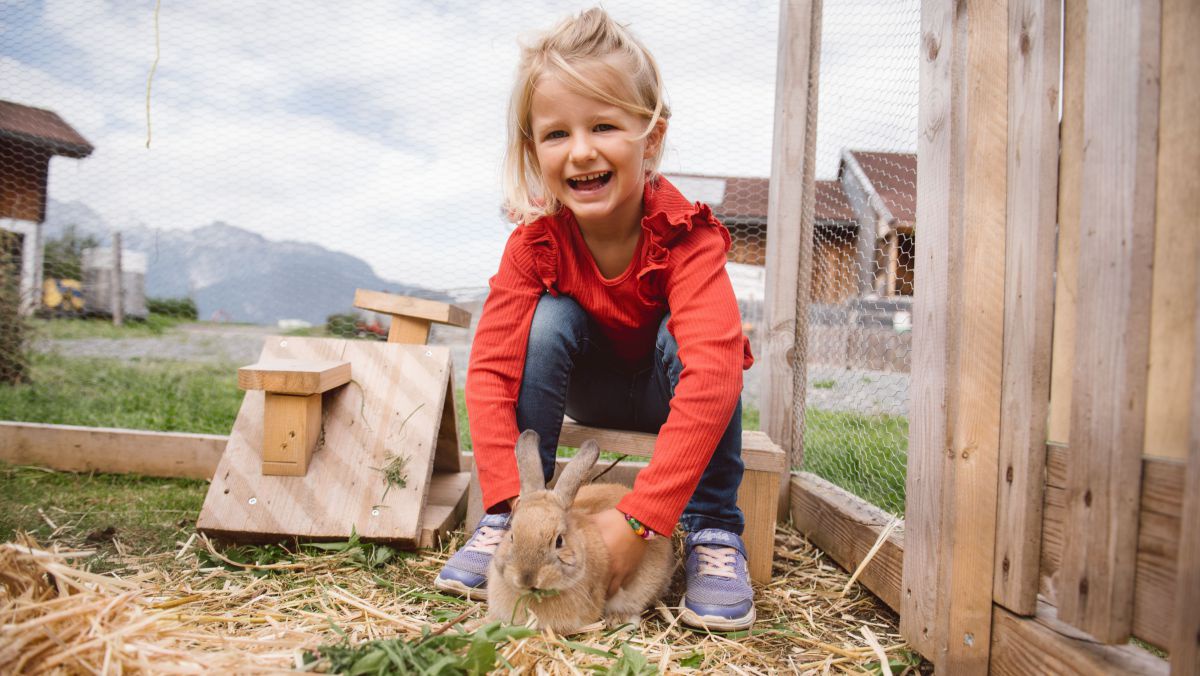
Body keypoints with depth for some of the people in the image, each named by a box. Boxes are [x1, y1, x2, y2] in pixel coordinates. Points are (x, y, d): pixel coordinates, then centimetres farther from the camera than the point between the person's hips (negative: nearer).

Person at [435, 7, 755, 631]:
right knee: (551, 317, -28)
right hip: (587, 390, 2)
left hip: (667, 390, -1)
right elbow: (491, 368, -27)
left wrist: (638, 517, -49)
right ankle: (508, 520, -18)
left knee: (688, 333, -33)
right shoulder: (534, 241, -22)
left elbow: (713, 372, -44)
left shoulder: (685, 235, -31)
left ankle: (713, 531, -21)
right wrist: (510, 499, -39)